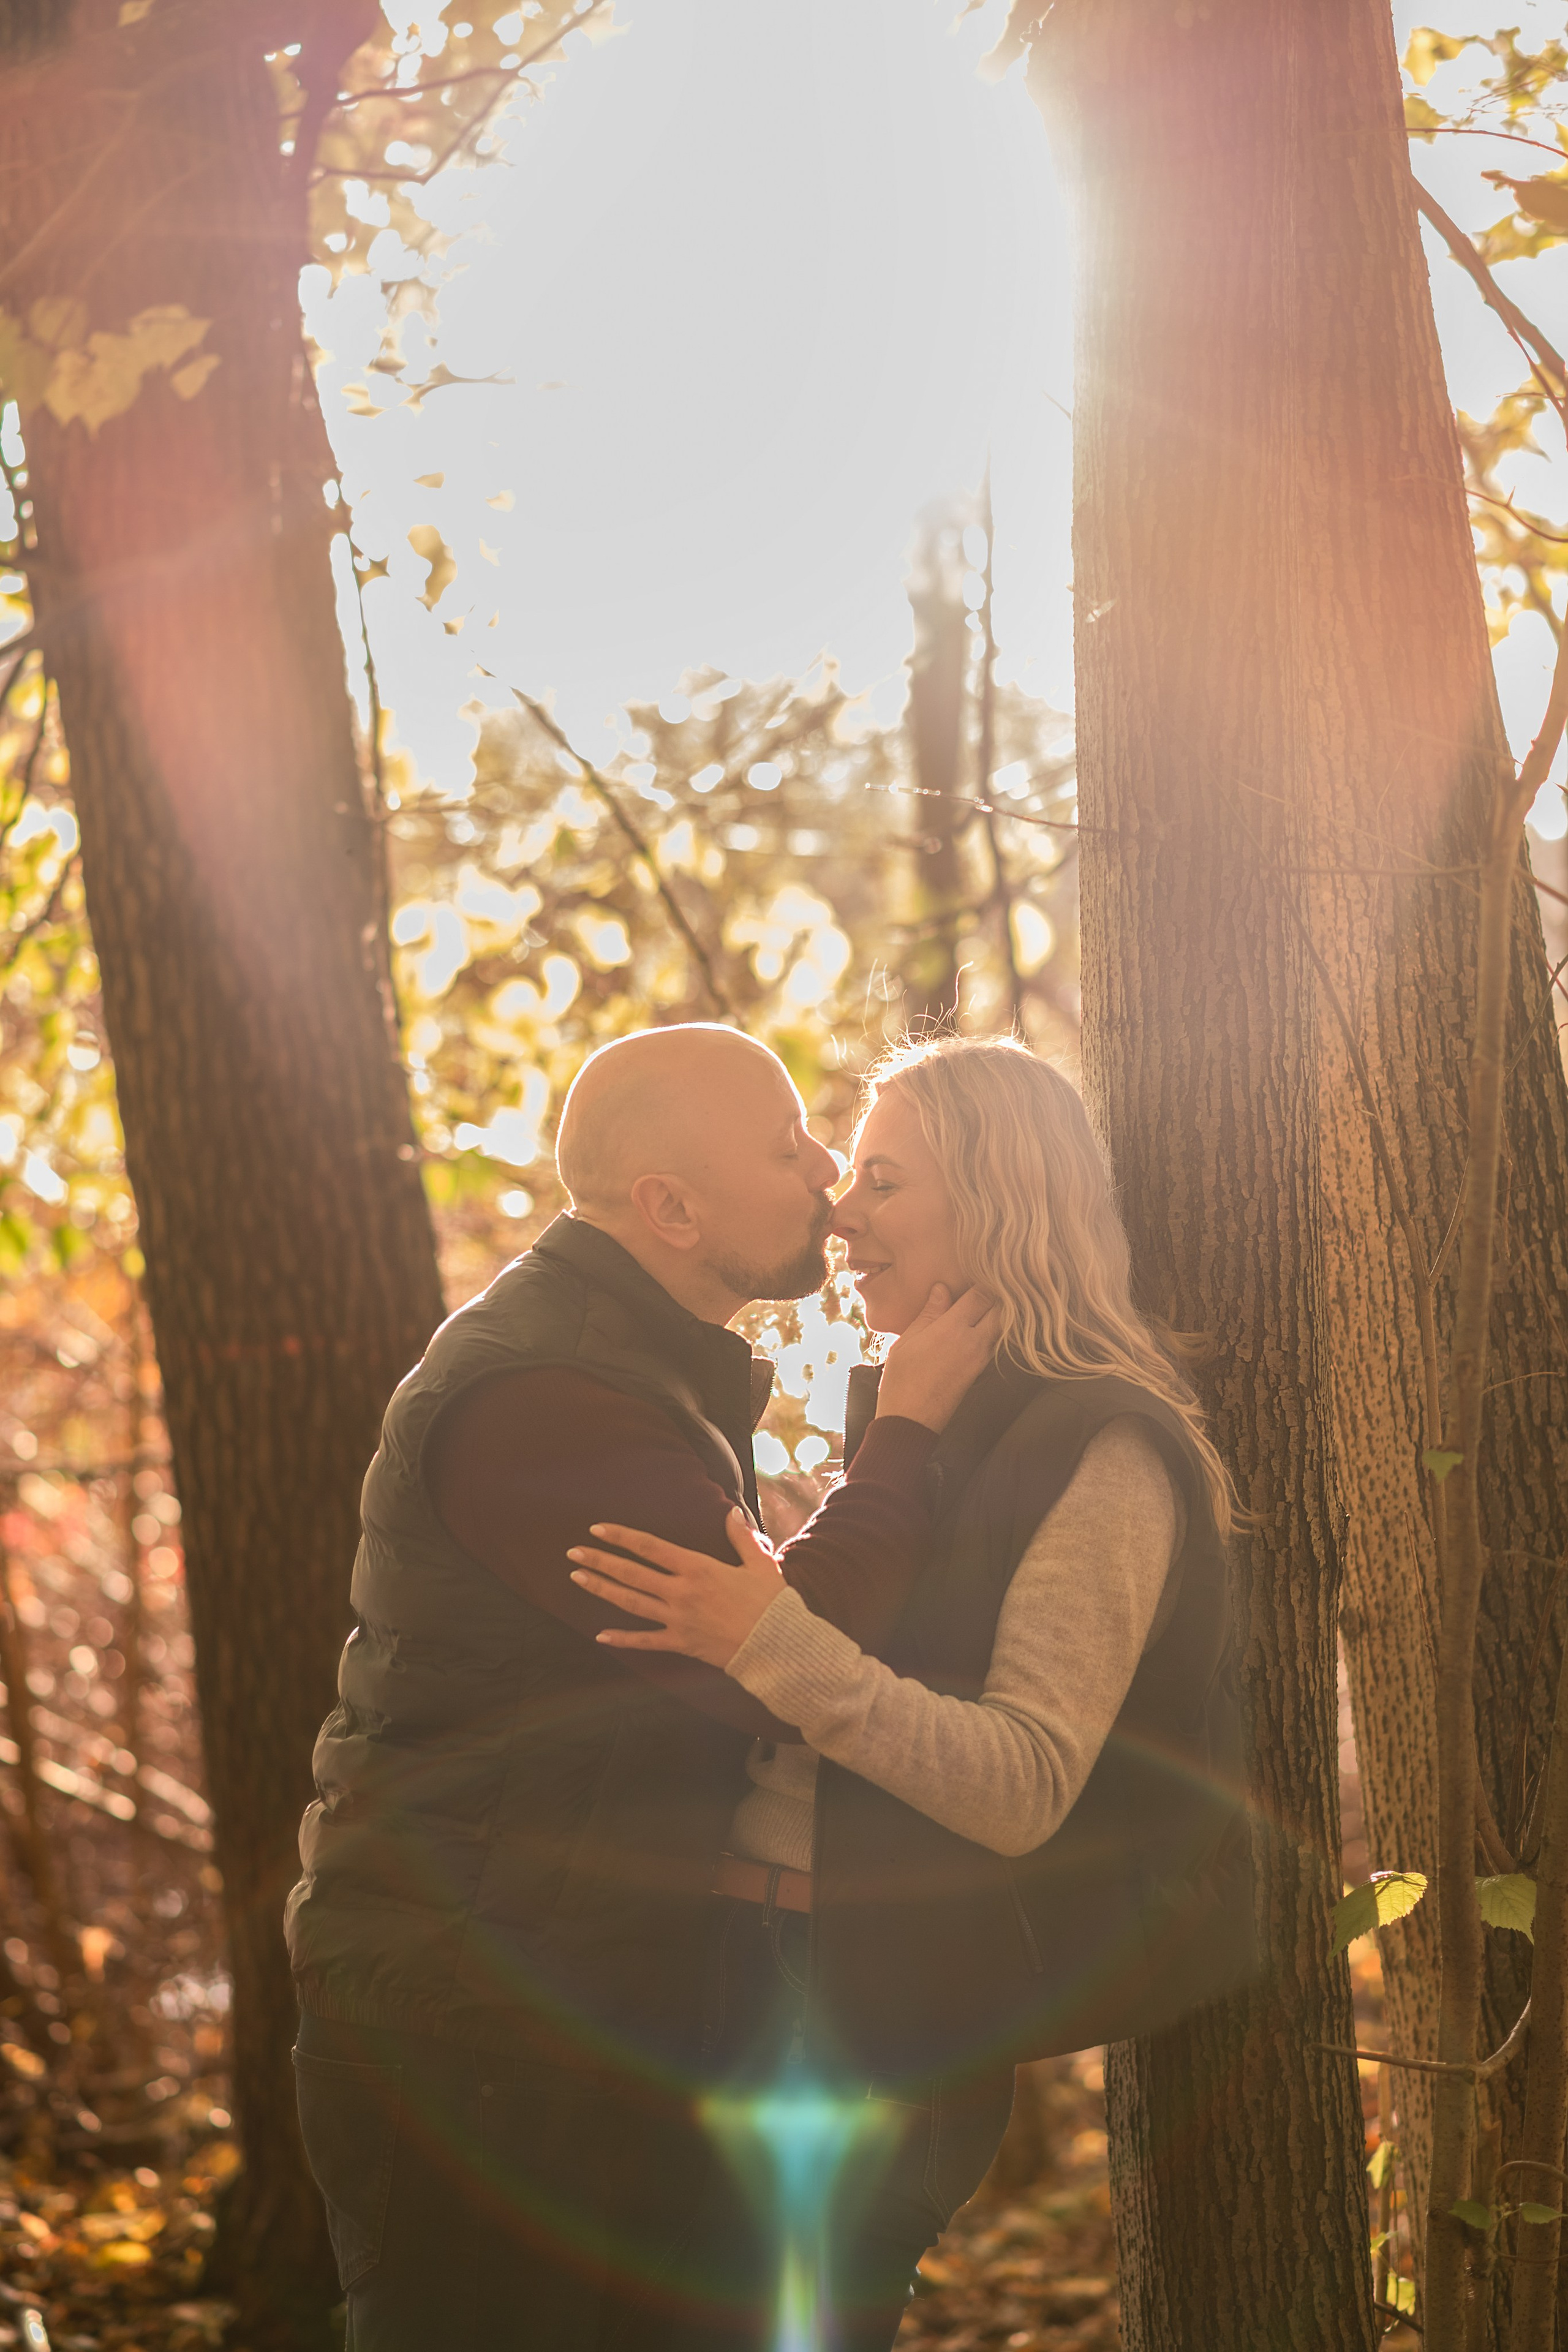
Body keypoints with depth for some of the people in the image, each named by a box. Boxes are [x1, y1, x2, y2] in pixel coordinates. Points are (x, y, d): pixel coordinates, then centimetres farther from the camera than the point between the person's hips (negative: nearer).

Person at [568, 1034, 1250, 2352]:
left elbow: (1023, 1791, -23)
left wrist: (774, 1643, -30)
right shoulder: (937, 1425, 14)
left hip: (887, 2027, -8)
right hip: (759, 1964, 9)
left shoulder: (1100, 1455, -14)